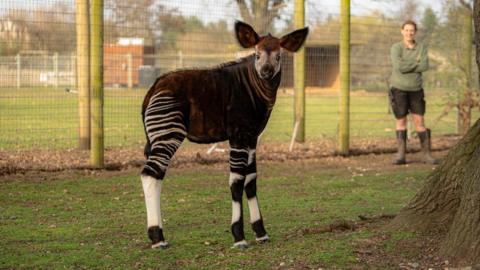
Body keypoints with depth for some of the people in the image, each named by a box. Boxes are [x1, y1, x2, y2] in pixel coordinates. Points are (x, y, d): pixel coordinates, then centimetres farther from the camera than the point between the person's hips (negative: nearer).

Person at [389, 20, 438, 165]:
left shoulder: (422, 47, 1)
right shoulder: (396, 48, -8)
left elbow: (424, 66, -15)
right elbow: (399, 66, -24)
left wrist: (407, 66, -17)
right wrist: (416, 62, -14)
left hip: (416, 89, 2)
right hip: (398, 88, -2)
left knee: (419, 121, -1)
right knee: (401, 120, 2)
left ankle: (427, 154, 4)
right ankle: (401, 155, 8)